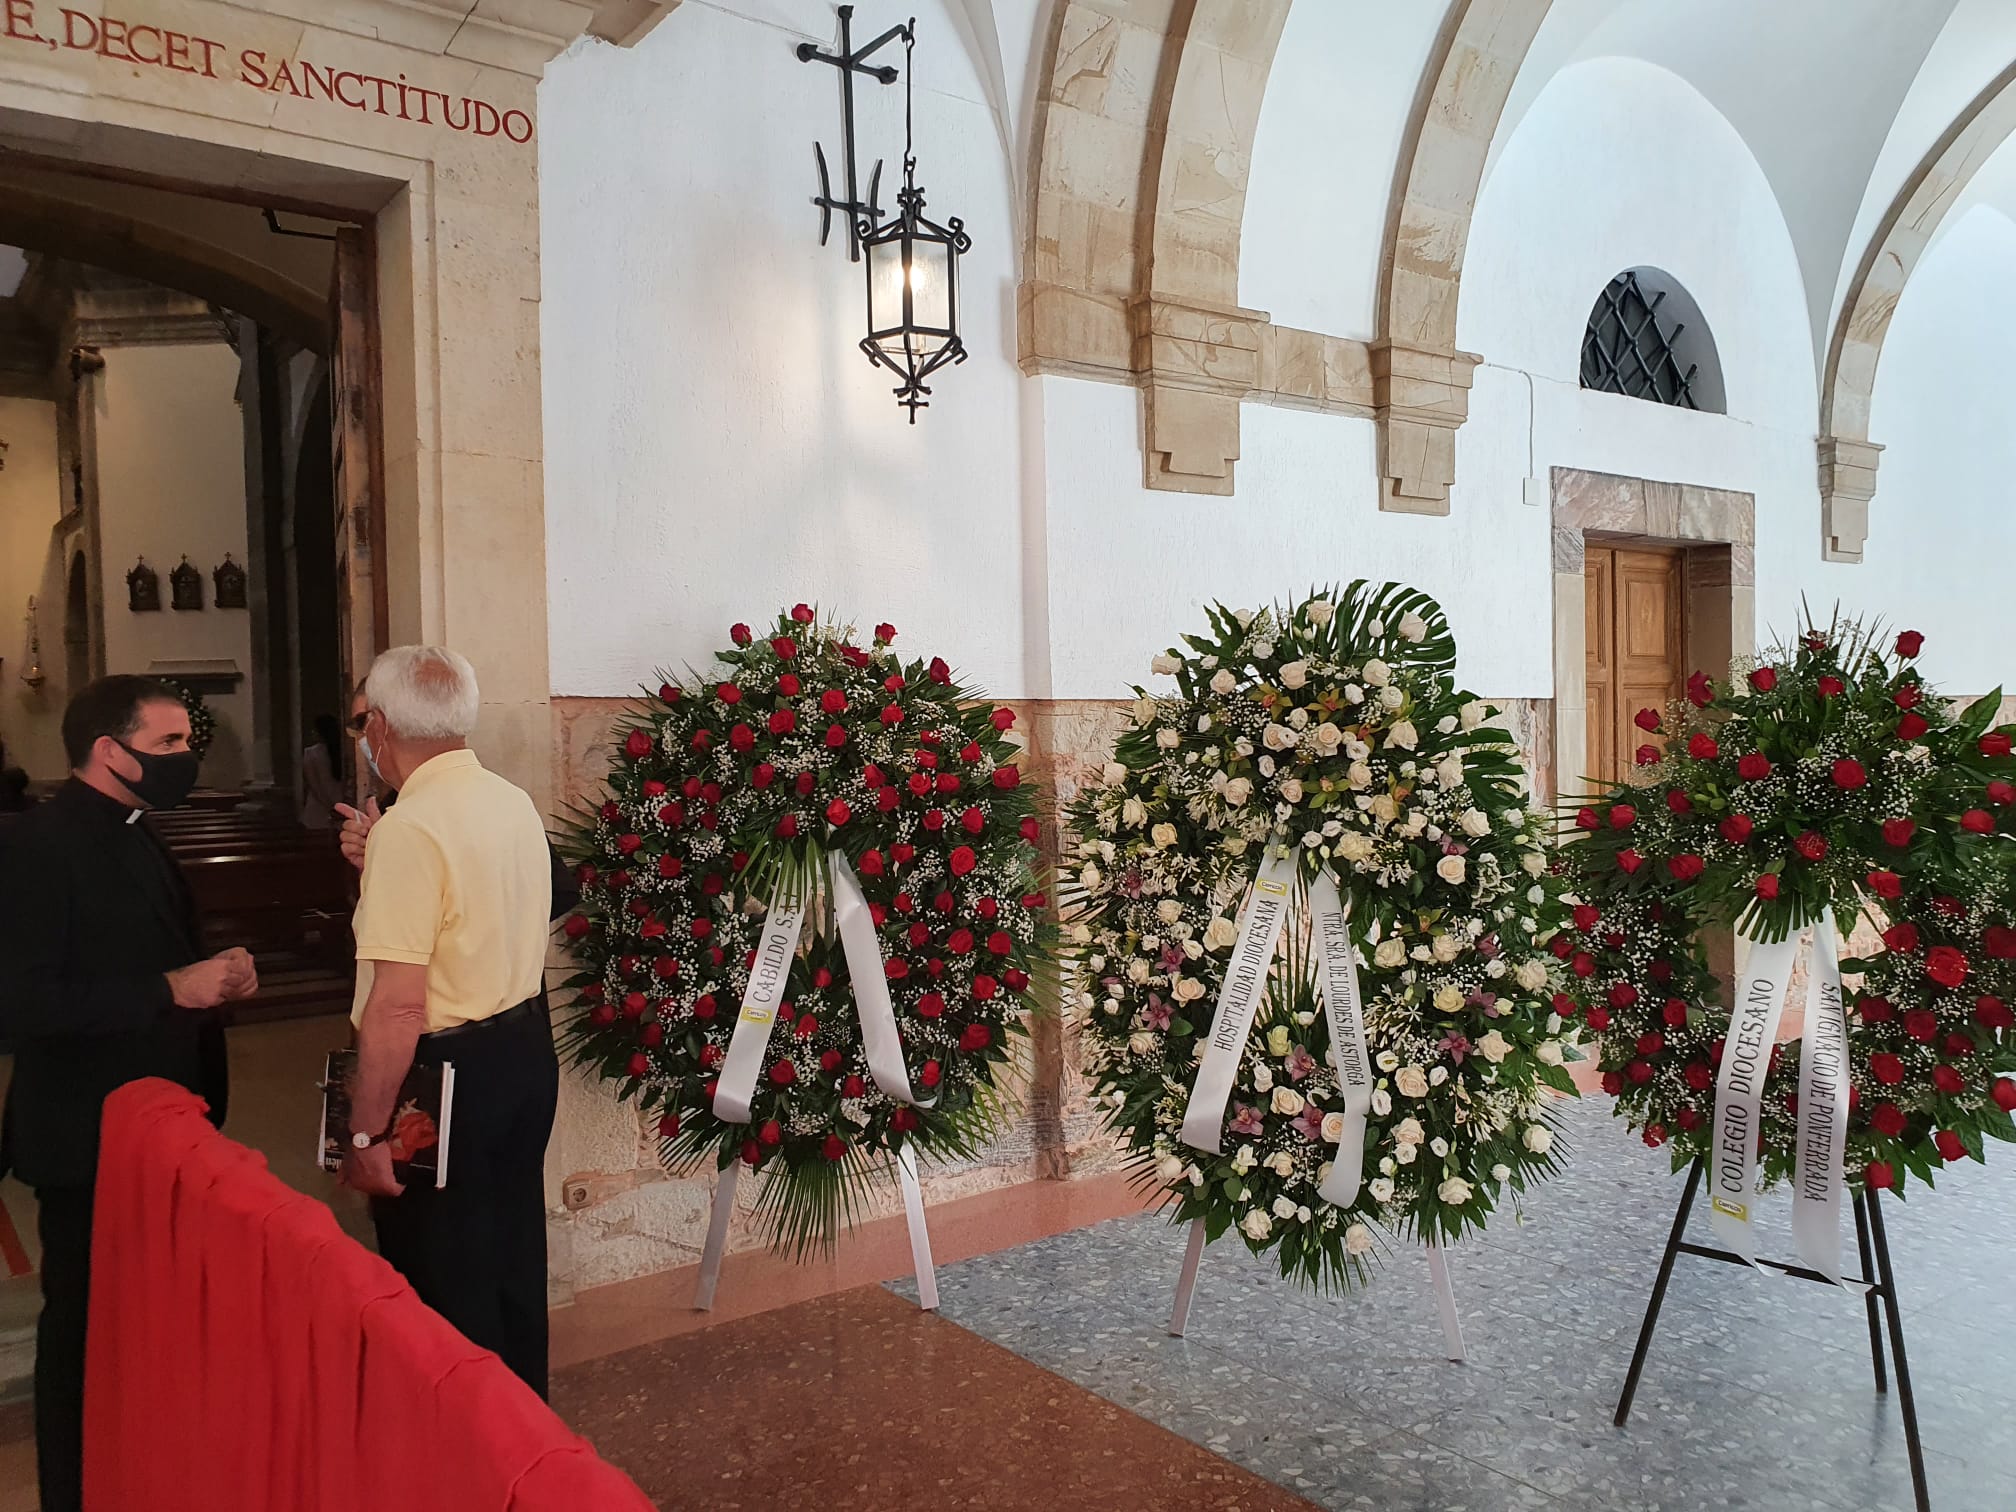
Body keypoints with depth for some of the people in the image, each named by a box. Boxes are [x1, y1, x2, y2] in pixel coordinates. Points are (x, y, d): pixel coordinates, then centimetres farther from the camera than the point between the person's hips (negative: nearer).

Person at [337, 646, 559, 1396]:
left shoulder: (410, 829, -21)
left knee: (444, 1286, 8)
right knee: (513, 1259, 21)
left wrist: (366, 1132, -17)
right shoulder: (515, 803, 4)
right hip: (527, 1050, 9)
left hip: (445, 1079, -8)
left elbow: (398, 1006, -24)